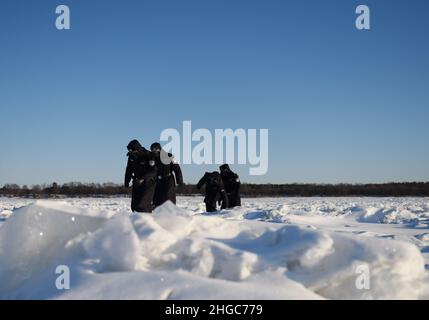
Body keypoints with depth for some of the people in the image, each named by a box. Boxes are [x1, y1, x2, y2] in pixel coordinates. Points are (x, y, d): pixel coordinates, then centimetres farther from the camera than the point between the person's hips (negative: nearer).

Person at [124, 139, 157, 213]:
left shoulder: (149, 156, -18)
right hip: (137, 182, 7)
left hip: (148, 182, -6)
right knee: (134, 205, 6)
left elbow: (154, 170, -24)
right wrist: (126, 182, 13)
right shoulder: (131, 156, 1)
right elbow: (129, 170, 14)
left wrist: (143, 179, -32)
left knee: (143, 205, -16)